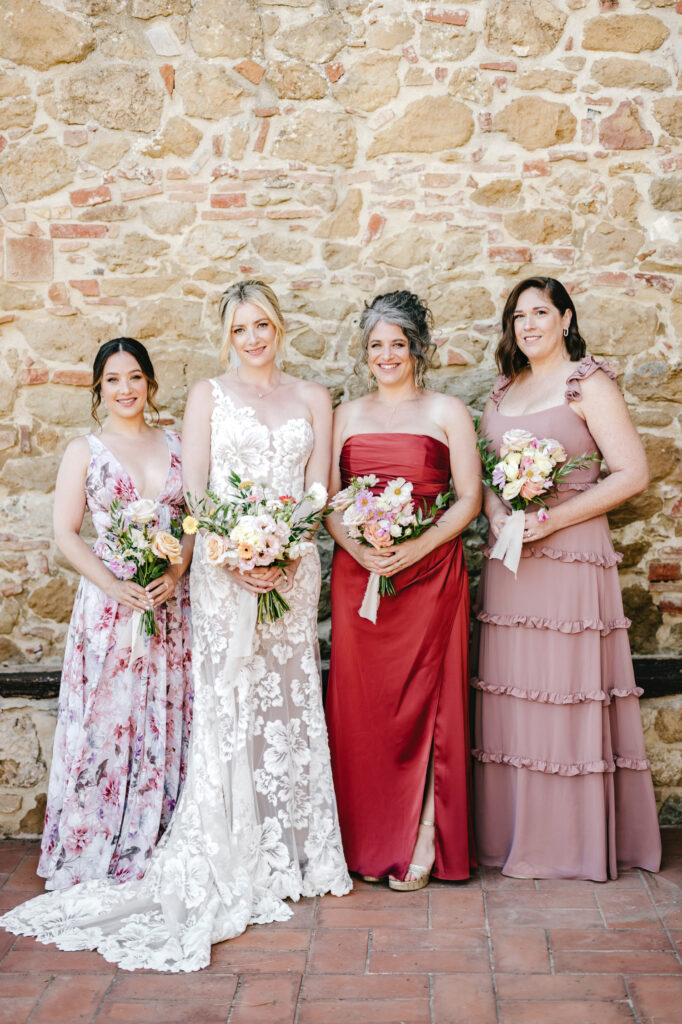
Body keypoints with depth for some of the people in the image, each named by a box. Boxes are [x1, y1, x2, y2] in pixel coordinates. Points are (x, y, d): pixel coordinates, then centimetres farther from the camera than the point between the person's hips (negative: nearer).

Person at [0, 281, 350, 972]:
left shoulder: (312, 398, 13)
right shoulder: (208, 395, 8)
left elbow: (318, 491, 5)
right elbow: (193, 492, 1)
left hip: (293, 567, 2)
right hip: (223, 567, -2)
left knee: (289, 701, 5)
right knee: (227, 704, -3)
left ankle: (289, 853, 17)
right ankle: (229, 865, 6)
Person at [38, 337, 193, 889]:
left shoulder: (176, 446, 11)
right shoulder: (84, 450, 5)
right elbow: (66, 533, 0)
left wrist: (178, 570, -9)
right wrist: (115, 586, -13)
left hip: (172, 600, 2)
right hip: (109, 599, -2)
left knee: (166, 719, 5)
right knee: (104, 716, -1)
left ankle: (157, 845, 17)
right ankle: (95, 851, 12)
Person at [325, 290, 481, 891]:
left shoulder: (447, 412, 5)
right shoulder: (347, 415, 15)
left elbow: (470, 499, -1)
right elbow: (327, 498, 9)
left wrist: (419, 547, -16)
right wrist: (356, 548, -10)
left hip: (429, 574, -2)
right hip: (357, 573, 3)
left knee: (423, 702, -1)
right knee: (362, 704, 3)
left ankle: (422, 845, 9)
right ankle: (370, 843, 15)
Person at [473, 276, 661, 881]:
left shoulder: (588, 383, -3)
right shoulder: (503, 392, 17)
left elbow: (633, 474, -10)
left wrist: (551, 520, -15)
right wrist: (496, 516, -3)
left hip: (571, 555, -6)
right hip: (509, 560, 6)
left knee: (568, 693, -2)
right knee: (513, 691, 6)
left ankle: (576, 842, 12)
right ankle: (517, 836, 18)